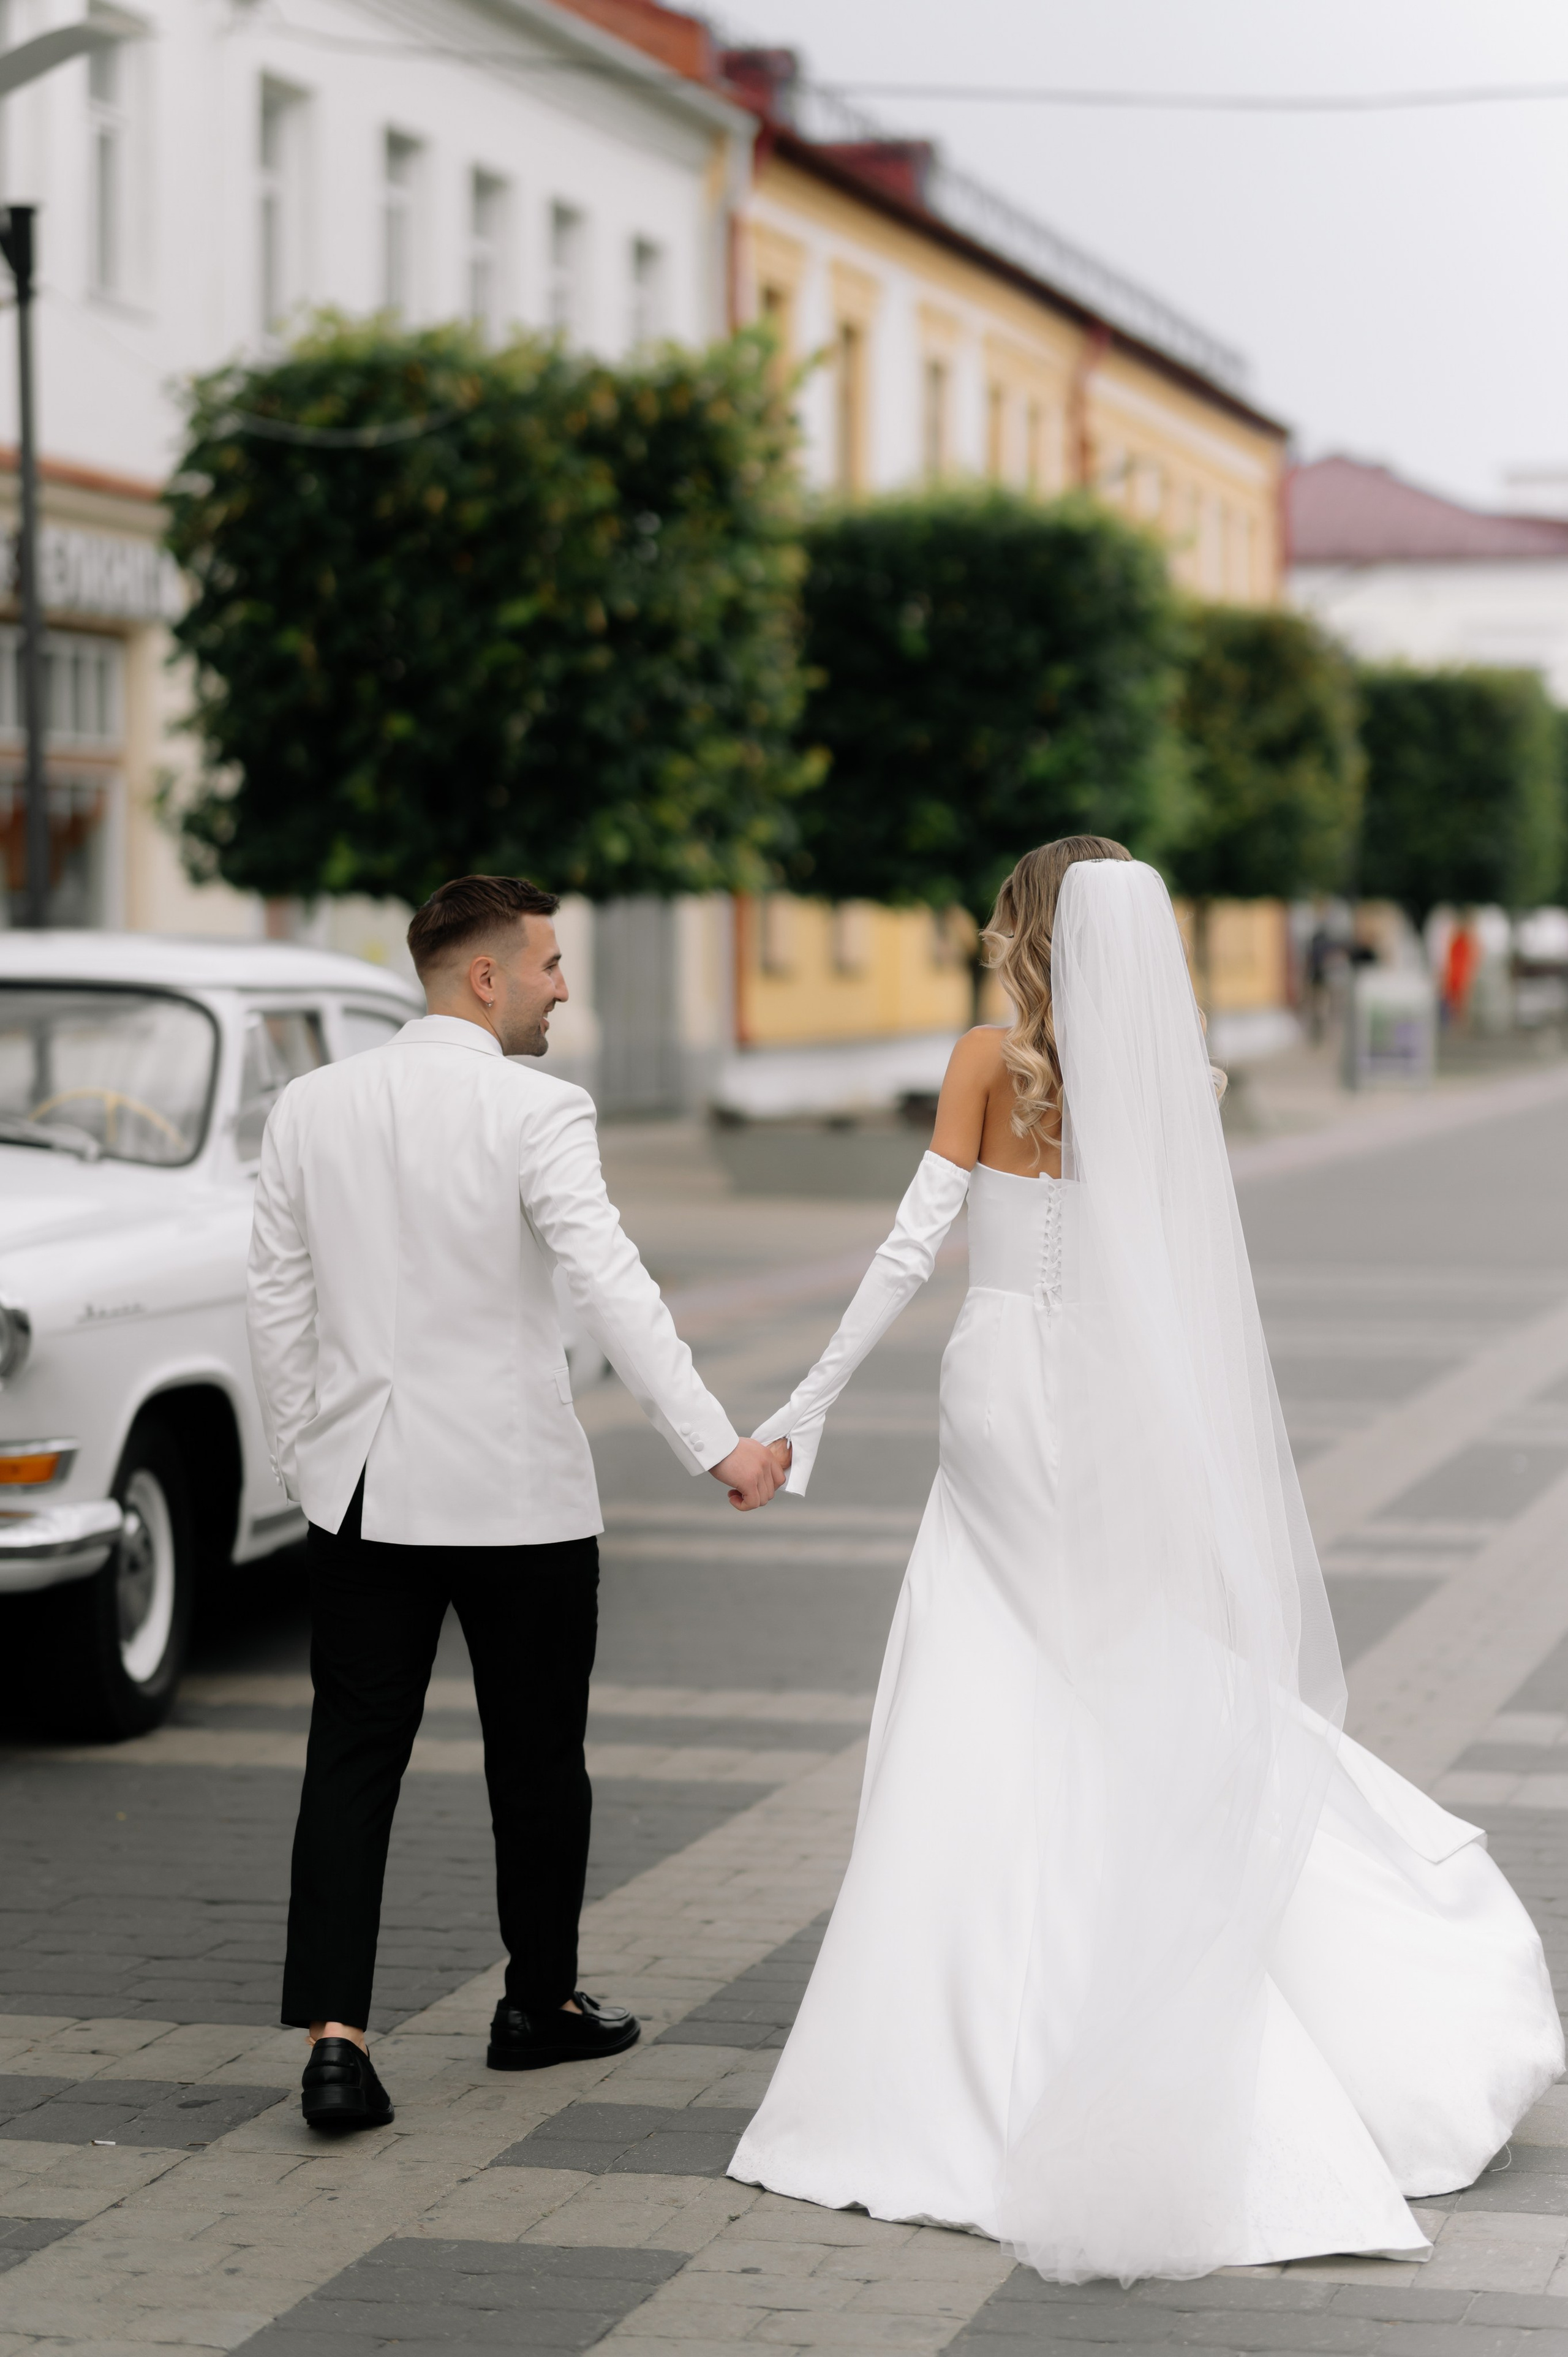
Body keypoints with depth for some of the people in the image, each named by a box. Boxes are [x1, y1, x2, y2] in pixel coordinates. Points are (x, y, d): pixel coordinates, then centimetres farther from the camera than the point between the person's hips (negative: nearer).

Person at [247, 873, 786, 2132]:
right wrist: (715, 1443, -26)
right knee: (537, 1756, 14)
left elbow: (279, 1304, 8)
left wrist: (304, 1459, 18)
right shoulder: (536, 1112, -13)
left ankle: (335, 2036, -9)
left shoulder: (310, 1107, 3)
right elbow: (612, 1286, -23)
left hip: (361, 1491, 4)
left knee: (352, 1761, 3)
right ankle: (542, 2003, 28)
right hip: (515, 1488, -4)